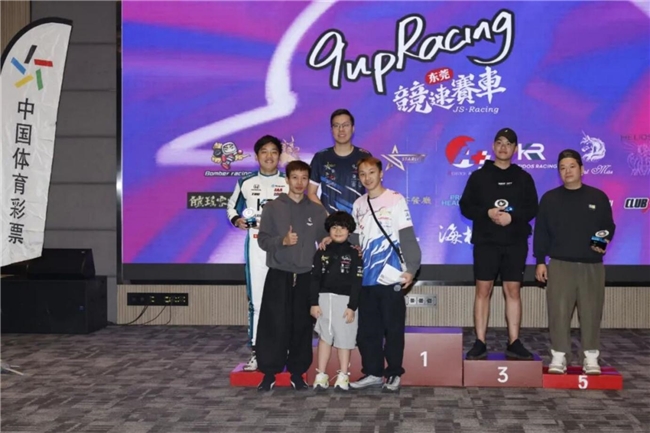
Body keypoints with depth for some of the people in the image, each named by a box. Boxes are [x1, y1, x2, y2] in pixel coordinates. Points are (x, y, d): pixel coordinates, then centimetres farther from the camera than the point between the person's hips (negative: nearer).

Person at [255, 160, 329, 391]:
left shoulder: (317, 211, 7)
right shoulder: (272, 207, 1)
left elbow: (325, 240, 11)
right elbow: (263, 240, -3)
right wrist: (282, 240, -19)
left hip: (306, 276, 2)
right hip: (278, 275, -2)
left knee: (302, 327, 5)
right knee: (274, 325, -3)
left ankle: (297, 373, 15)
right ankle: (269, 372, 7)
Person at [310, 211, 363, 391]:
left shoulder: (354, 253, 0)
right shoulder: (322, 252, 8)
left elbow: (357, 282, -4)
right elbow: (315, 278, 6)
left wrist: (352, 306, -10)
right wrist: (314, 302, -1)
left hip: (344, 300, -2)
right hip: (324, 298, 2)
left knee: (344, 339, 2)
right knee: (324, 337, 6)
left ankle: (343, 376, 11)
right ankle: (321, 375, 11)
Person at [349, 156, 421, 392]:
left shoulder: (396, 200, -4)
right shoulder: (359, 204, 12)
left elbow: (407, 237, -8)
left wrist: (411, 268, -15)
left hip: (391, 277, -5)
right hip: (367, 277, 5)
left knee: (393, 328, 3)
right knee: (367, 329, 9)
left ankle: (394, 373, 14)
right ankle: (373, 372, 19)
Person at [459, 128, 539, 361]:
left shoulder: (523, 178, 9)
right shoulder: (479, 176, 6)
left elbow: (532, 209, 5)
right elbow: (465, 206, 2)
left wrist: (512, 216, -14)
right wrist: (487, 213, -15)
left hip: (515, 243, 1)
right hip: (486, 242, -1)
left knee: (513, 290, 3)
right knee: (483, 290, -1)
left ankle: (514, 343, 9)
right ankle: (480, 343, 3)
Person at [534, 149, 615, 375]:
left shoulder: (598, 197, 6)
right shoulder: (550, 198, 5)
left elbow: (609, 226, 12)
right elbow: (541, 232, 5)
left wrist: (604, 241, -10)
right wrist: (540, 261, 0)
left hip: (592, 265, 1)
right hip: (560, 264, -1)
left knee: (591, 311, 2)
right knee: (559, 311, -3)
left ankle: (591, 356, 13)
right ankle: (559, 356, 6)